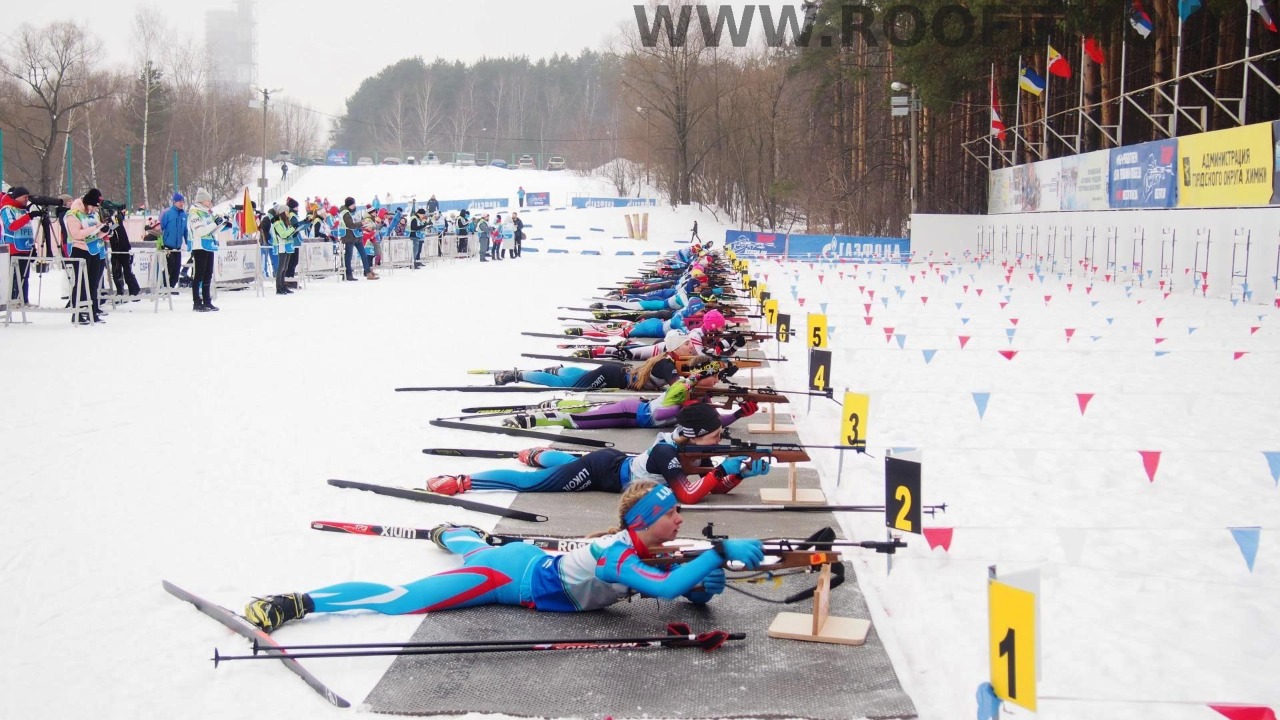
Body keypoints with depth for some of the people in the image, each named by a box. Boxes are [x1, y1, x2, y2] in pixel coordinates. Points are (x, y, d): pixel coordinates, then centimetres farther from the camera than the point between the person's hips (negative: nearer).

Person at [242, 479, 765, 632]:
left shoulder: (647, 550, -2)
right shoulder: (620, 554, -30)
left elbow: (683, 589, 8)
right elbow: (667, 589, -47)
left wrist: (704, 583, -15)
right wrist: (721, 552, -44)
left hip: (525, 559, 9)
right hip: (512, 577, -9)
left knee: (478, 552, 42)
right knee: (402, 599, -13)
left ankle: (447, 531, 74)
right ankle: (293, 603, -14)